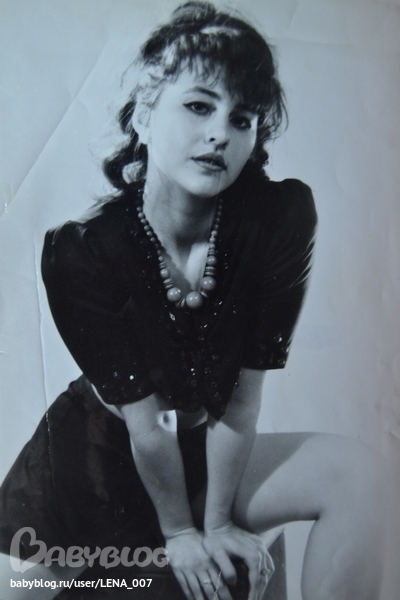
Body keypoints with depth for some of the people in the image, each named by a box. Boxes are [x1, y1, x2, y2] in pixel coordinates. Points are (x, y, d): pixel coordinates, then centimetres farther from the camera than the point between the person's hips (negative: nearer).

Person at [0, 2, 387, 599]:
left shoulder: (280, 219, -21)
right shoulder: (79, 251, -24)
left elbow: (244, 395, -17)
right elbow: (144, 419, -18)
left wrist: (218, 521, -10)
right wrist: (179, 530, -7)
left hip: (208, 454, 2)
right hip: (94, 456, -1)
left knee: (358, 472, -16)